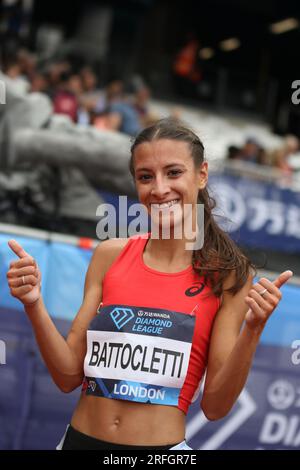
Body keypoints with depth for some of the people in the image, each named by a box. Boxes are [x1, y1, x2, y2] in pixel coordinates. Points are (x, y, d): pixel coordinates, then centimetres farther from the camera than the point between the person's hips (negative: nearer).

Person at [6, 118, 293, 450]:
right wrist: (34, 306, -12)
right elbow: (69, 376, 1)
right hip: (79, 438, 2)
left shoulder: (229, 275, -7)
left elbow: (215, 406, -7)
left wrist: (252, 331, -20)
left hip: (161, 443, -2)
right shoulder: (110, 255, -1)